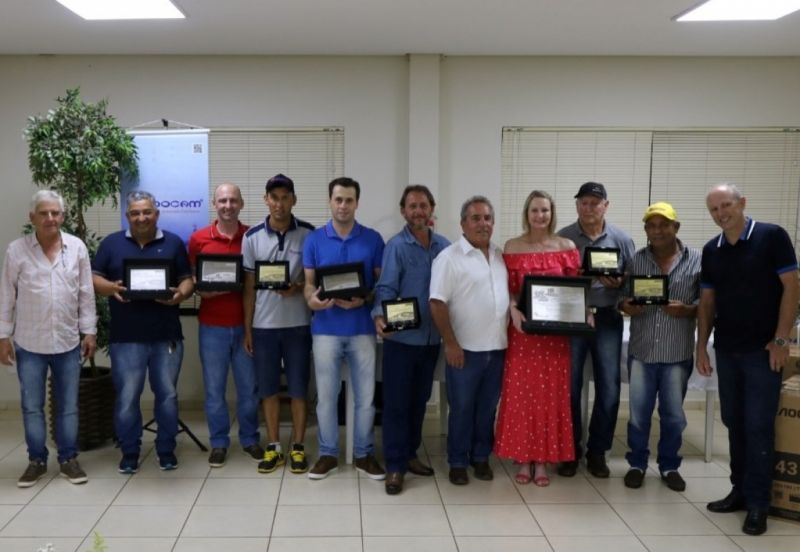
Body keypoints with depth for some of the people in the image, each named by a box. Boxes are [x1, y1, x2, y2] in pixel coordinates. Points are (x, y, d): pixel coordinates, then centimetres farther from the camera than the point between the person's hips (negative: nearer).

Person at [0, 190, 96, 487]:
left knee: (68, 405, 9)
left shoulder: (77, 247, -1)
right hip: (29, 343, -1)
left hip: (68, 341, 1)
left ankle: (68, 459, 21)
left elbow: (86, 294, 2)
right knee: (31, 406, 9)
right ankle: (37, 461, 22)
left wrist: (89, 331, 1)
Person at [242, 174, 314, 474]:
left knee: (298, 388, 5)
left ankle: (298, 447, 18)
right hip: (264, 325, 2)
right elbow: (249, 287, 5)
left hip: (298, 324, -1)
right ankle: (274, 447, 21)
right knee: (268, 389, 9)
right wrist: (247, 328, 3)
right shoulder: (252, 237, 1)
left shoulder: (309, 234, -3)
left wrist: (299, 287, -18)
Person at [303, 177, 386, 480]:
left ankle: (364, 454, 22)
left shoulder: (373, 239, 1)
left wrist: (363, 300, -16)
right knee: (326, 396, 7)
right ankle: (328, 454, 21)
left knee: (365, 396, 7)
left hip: (362, 328, 0)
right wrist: (312, 300, -17)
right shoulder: (314, 240, 3)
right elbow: (309, 282, 5)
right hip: (326, 329, 0)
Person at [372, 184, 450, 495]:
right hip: (401, 338, -5)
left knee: (419, 401, 16)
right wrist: (380, 316, -35)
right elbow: (386, 288, -17)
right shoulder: (396, 246, -9)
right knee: (396, 403, 1)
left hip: (431, 338, 5)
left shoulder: (444, 246, 5)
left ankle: (409, 455, 30)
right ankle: (395, 466, 9)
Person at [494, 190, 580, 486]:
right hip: (523, 328, -1)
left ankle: (543, 460, 17)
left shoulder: (567, 247, 3)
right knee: (521, 393, 3)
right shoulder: (512, 247, 1)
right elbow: (508, 289, 0)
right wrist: (513, 311, -18)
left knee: (551, 394, 5)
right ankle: (523, 459, 16)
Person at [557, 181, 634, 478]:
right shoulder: (562, 238, 0)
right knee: (570, 387, 5)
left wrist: (618, 283, -14)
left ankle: (597, 451, 20)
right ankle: (570, 451, 19)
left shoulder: (621, 239, 4)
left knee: (608, 389, 4)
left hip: (607, 319, 1)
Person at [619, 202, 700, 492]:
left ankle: (669, 466, 28)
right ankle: (637, 463, 25)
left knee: (673, 415, 10)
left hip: (677, 353, -1)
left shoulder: (697, 260, -3)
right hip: (641, 351, 1)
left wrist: (686, 310, -21)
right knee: (638, 412, 8)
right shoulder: (636, 260, 3)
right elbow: (622, 295, 8)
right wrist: (624, 305, -14)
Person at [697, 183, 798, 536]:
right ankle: (740, 490, 22)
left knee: (759, 426, -2)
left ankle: (758, 503, 6)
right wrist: (701, 347, 7)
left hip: (762, 349, -5)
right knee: (734, 423, 11)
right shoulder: (711, 251, 8)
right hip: (726, 350, 5)